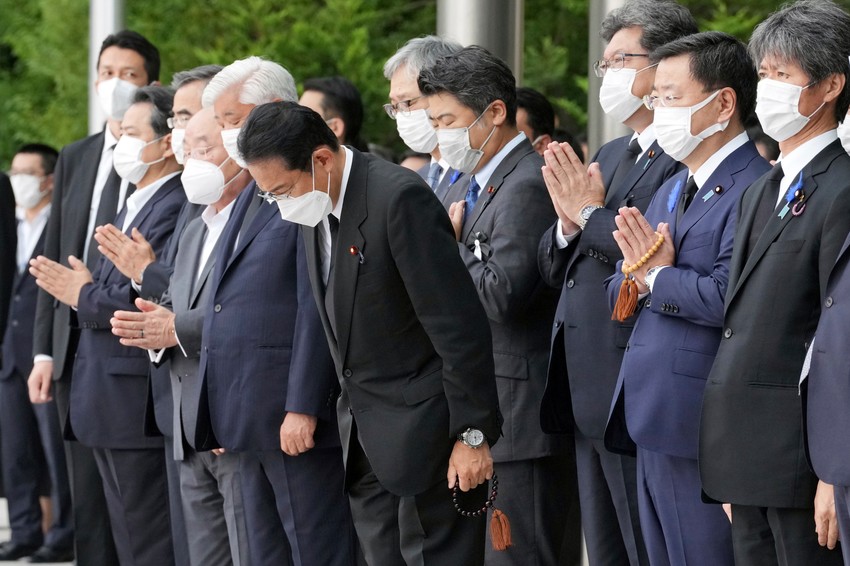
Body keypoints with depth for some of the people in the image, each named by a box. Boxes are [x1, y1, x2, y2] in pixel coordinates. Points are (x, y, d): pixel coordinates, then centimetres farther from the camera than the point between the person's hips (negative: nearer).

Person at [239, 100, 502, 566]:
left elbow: (460, 327, -20)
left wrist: (472, 434, -18)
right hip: (365, 437, 8)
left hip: (423, 434, -8)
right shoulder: (316, 207, 8)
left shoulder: (399, 198, -19)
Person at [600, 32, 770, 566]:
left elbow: (728, 295, -26)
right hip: (653, 423, 10)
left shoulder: (755, 189, -14)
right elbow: (617, 292, 20)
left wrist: (658, 279, -9)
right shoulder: (672, 189, 20)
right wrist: (636, 277, -4)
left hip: (702, 432, -10)